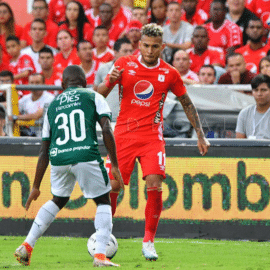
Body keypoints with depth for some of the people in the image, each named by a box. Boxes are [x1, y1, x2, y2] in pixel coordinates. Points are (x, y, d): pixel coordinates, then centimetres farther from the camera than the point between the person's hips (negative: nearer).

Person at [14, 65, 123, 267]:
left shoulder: (53, 105, 22)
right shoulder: (94, 98, 14)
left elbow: (44, 151, 22)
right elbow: (106, 130, -1)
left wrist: (36, 186, 25)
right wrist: (115, 165, 3)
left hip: (58, 159, 4)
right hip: (86, 156, -4)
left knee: (58, 200, 28)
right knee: (103, 201, 14)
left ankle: (27, 246, 19)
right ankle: (100, 255, -1)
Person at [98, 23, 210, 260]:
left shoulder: (170, 74, 2)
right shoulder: (124, 64, 2)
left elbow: (187, 104, 14)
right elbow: (100, 94, 4)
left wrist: (200, 135, 10)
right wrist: (110, 80, -18)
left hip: (152, 136, 0)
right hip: (123, 134, 0)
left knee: (155, 185, -15)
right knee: (112, 186, -4)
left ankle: (148, 242, -4)